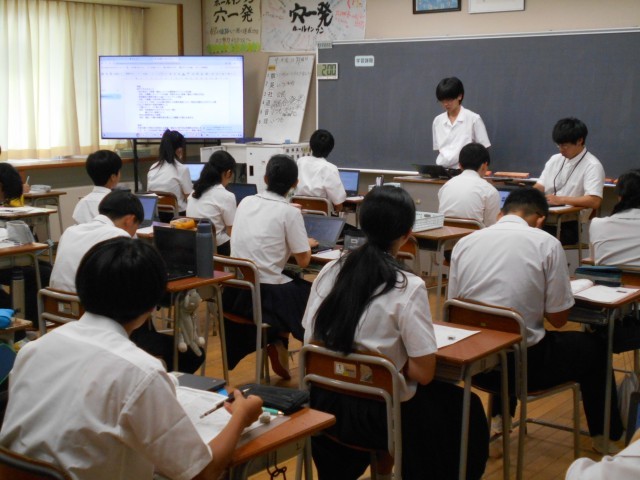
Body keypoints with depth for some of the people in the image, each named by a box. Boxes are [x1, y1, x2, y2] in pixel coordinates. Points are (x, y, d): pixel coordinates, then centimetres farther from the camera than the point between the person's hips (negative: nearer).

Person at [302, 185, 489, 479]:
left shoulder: (330, 272, -4)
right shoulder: (408, 288, -20)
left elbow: (311, 344, 3)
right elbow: (423, 373, -17)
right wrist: (395, 364, 1)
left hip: (326, 403, 6)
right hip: (382, 414, -5)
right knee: (467, 409, 21)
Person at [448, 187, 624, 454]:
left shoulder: (464, 243, 0)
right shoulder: (547, 244, -9)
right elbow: (558, 319, -7)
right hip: (524, 364, -4)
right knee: (594, 347, 25)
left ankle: (498, 419, 38)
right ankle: (603, 435, 42)